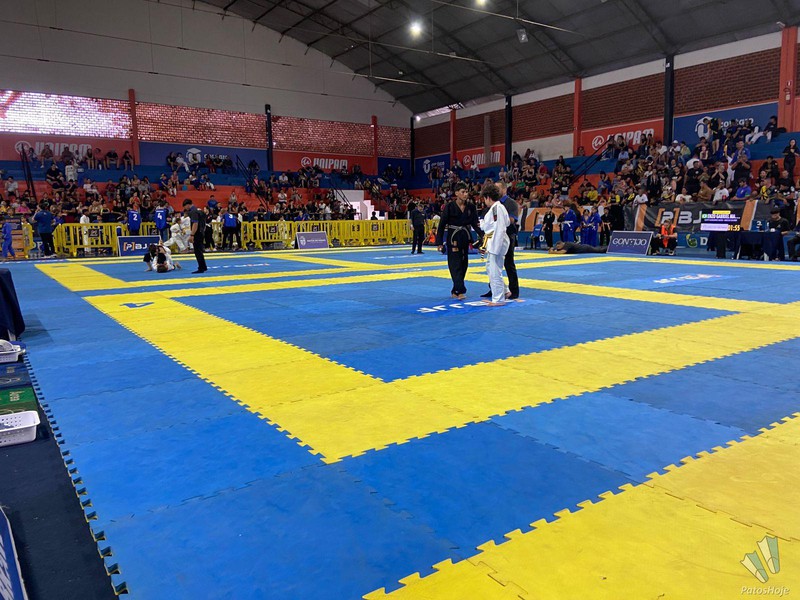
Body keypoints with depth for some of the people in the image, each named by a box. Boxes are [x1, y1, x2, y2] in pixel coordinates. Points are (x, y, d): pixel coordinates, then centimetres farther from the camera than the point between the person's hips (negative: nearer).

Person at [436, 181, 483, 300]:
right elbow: (442, 224, -7)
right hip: (453, 238, -5)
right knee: (455, 264, -9)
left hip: (465, 238, 5)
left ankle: (455, 291, 21)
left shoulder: (471, 207, 1)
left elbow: (475, 224, 2)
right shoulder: (450, 206, -10)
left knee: (463, 264, 9)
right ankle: (460, 291, -10)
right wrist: (439, 242, -8)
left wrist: (482, 235, -15)